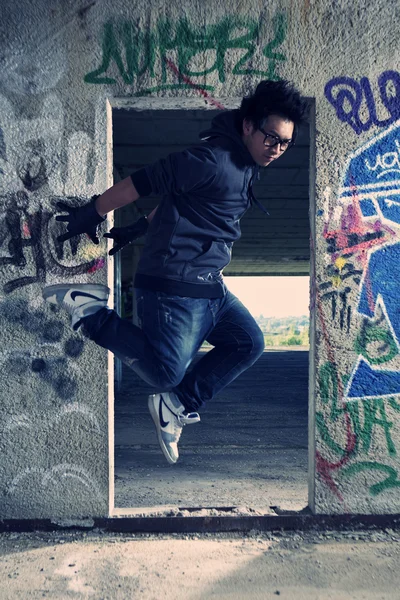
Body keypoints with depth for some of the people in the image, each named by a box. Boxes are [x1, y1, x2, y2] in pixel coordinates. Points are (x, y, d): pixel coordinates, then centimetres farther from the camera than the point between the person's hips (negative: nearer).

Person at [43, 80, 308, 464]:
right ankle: (87, 307, 0)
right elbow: (142, 182, -15)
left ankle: (178, 405, 16)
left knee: (248, 343, 12)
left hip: (210, 288, 10)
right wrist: (91, 215, -6)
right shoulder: (213, 160, -18)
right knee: (165, 372, -9)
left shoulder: (245, 167, 14)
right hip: (174, 285, -10)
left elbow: (179, 200, 20)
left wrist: (135, 231, 22)